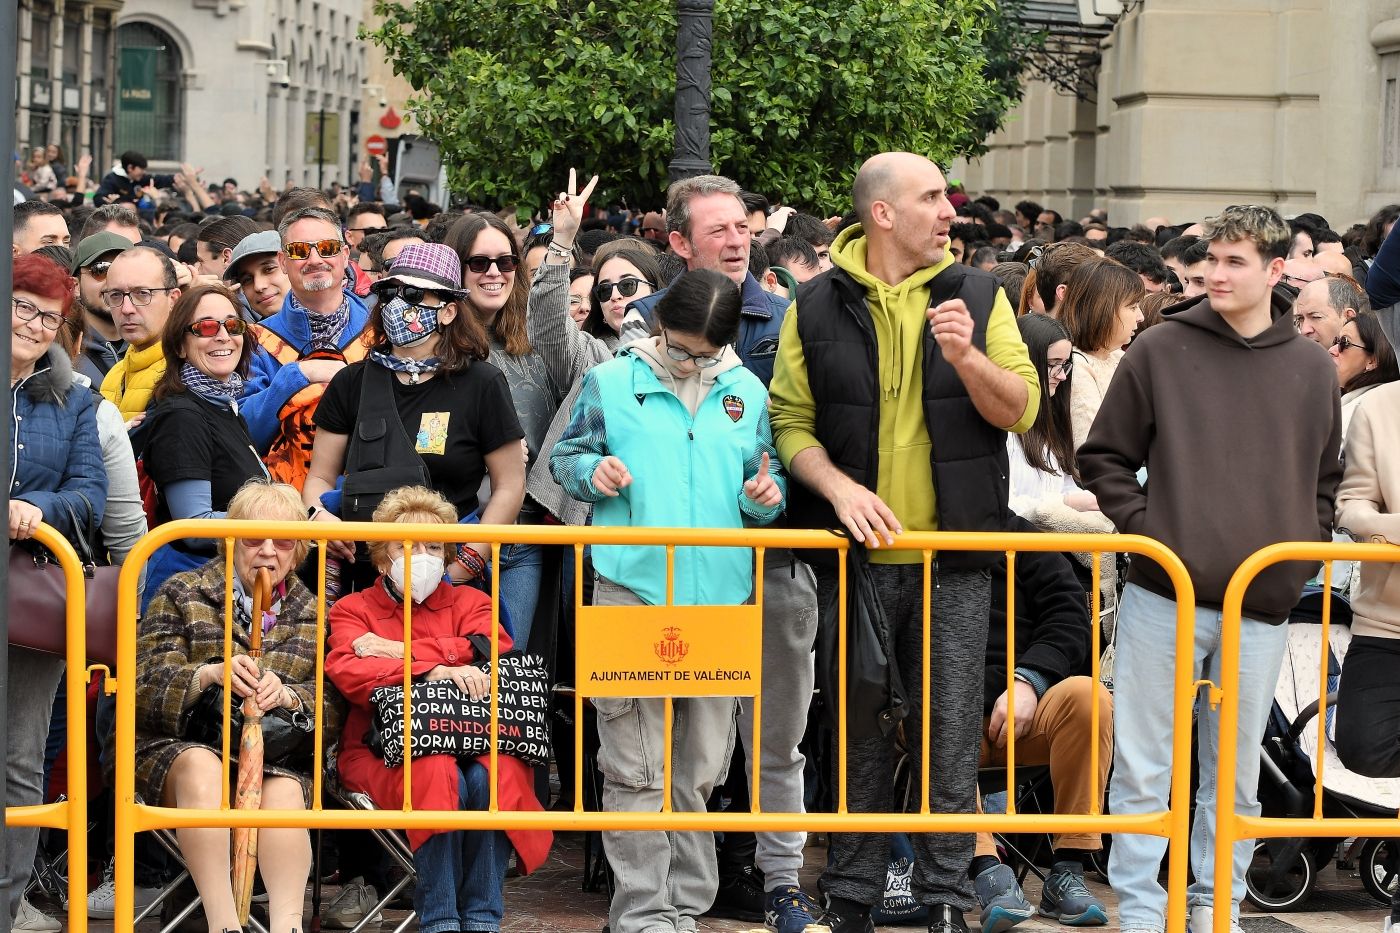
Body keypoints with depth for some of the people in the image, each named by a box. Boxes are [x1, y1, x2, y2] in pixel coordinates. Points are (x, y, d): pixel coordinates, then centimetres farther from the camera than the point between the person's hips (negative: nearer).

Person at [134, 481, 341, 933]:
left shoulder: (312, 614, 16)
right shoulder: (183, 594, 10)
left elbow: (332, 713, 6)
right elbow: (145, 689, 0)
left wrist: (287, 696, -17)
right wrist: (209, 674, -20)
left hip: (278, 758, 2)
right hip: (180, 747, -1)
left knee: (285, 792, -34)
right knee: (201, 766, -37)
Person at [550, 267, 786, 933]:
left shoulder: (747, 393, 11)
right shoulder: (611, 383, 3)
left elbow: (765, 476, 18)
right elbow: (565, 457, 9)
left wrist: (766, 495, -4)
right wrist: (592, 472, -12)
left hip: (720, 597, 3)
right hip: (632, 589, -3)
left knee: (702, 763, 9)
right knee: (636, 765, -5)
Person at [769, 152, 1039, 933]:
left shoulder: (978, 296, 5)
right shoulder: (819, 307, 2)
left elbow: (1022, 408, 1)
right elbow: (790, 419, 2)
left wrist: (967, 358, -17)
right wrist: (837, 485, -14)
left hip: (956, 555, 0)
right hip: (857, 551, 0)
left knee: (952, 730, 1)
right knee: (862, 731, 6)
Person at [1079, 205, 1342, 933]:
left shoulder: (1311, 368, 7)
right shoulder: (1160, 351, 0)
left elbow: (1325, 480, 18)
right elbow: (1104, 456, 5)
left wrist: (1303, 553, 6)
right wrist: (1142, 528, -6)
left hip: (1262, 607, 2)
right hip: (1161, 598, -2)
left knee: (1235, 776, 10)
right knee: (1143, 768, 2)